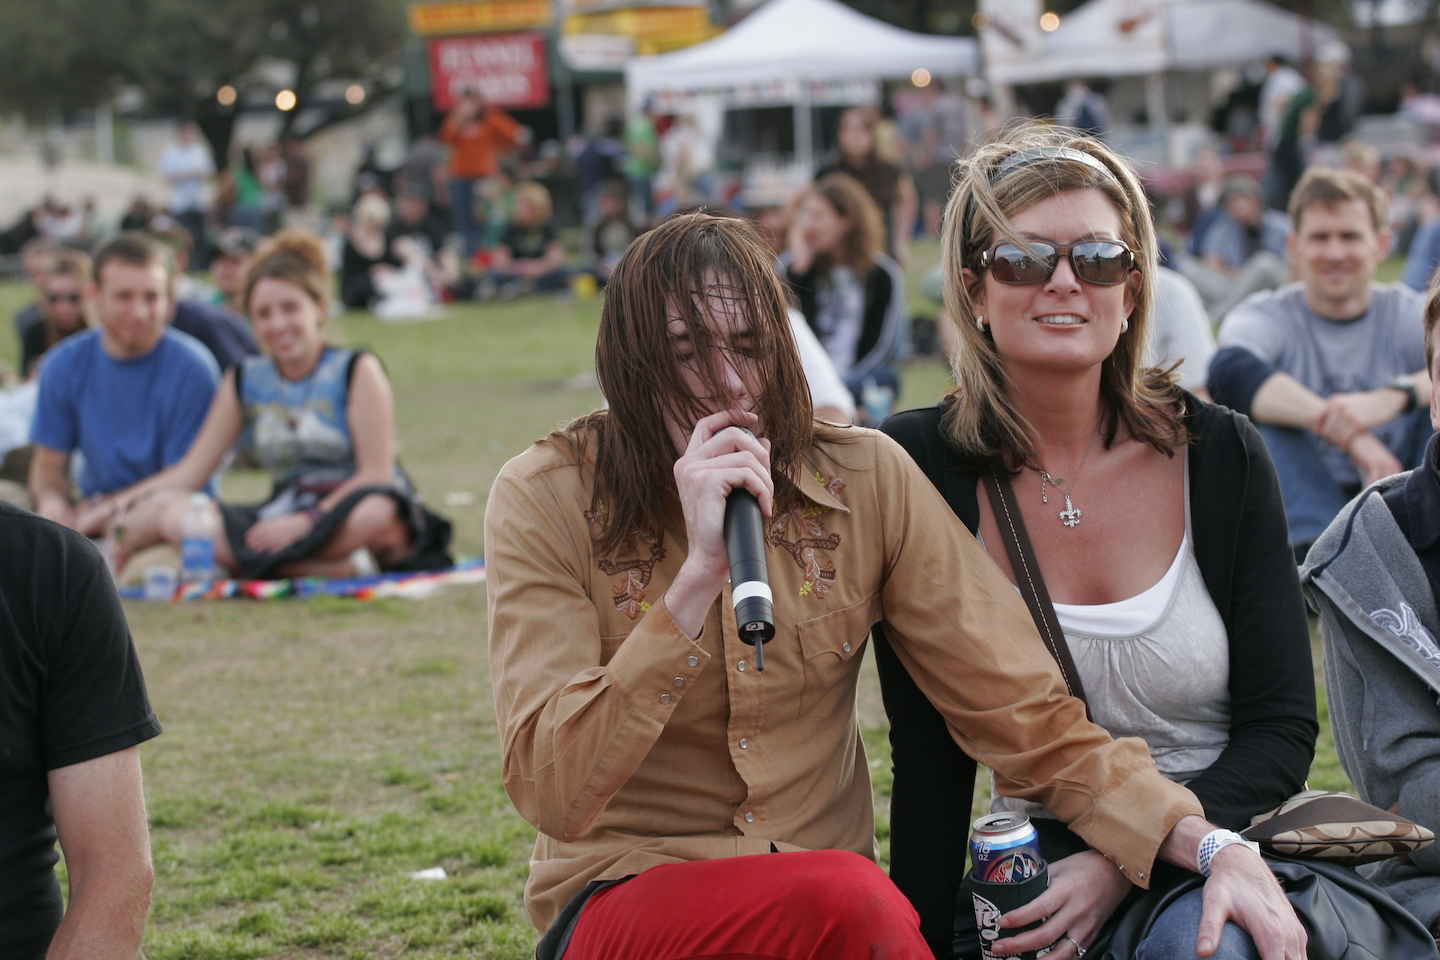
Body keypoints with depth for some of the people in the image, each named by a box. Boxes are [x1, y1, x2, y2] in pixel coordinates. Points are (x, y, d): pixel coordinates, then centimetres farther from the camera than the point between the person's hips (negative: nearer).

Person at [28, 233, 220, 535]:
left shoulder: (193, 368, -11)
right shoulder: (64, 365, 3)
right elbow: (49, 464, 9)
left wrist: (113, 514, -26)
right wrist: (50, 500, -15)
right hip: (94, 509, 3)